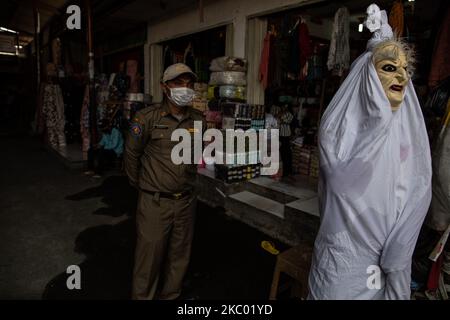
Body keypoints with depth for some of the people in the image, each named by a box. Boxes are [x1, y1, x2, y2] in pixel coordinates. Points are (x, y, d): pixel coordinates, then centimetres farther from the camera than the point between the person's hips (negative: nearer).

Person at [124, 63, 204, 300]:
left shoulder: (198, 121, 1)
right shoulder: (147, 117, -11)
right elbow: (131, 154, -2)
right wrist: (140, 185, 7)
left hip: (186, 201, 4)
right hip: (155, 202, -4)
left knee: (179, 257, 18)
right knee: (149, 258, 9)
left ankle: (170, 296, 42)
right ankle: (143, 297, 34)